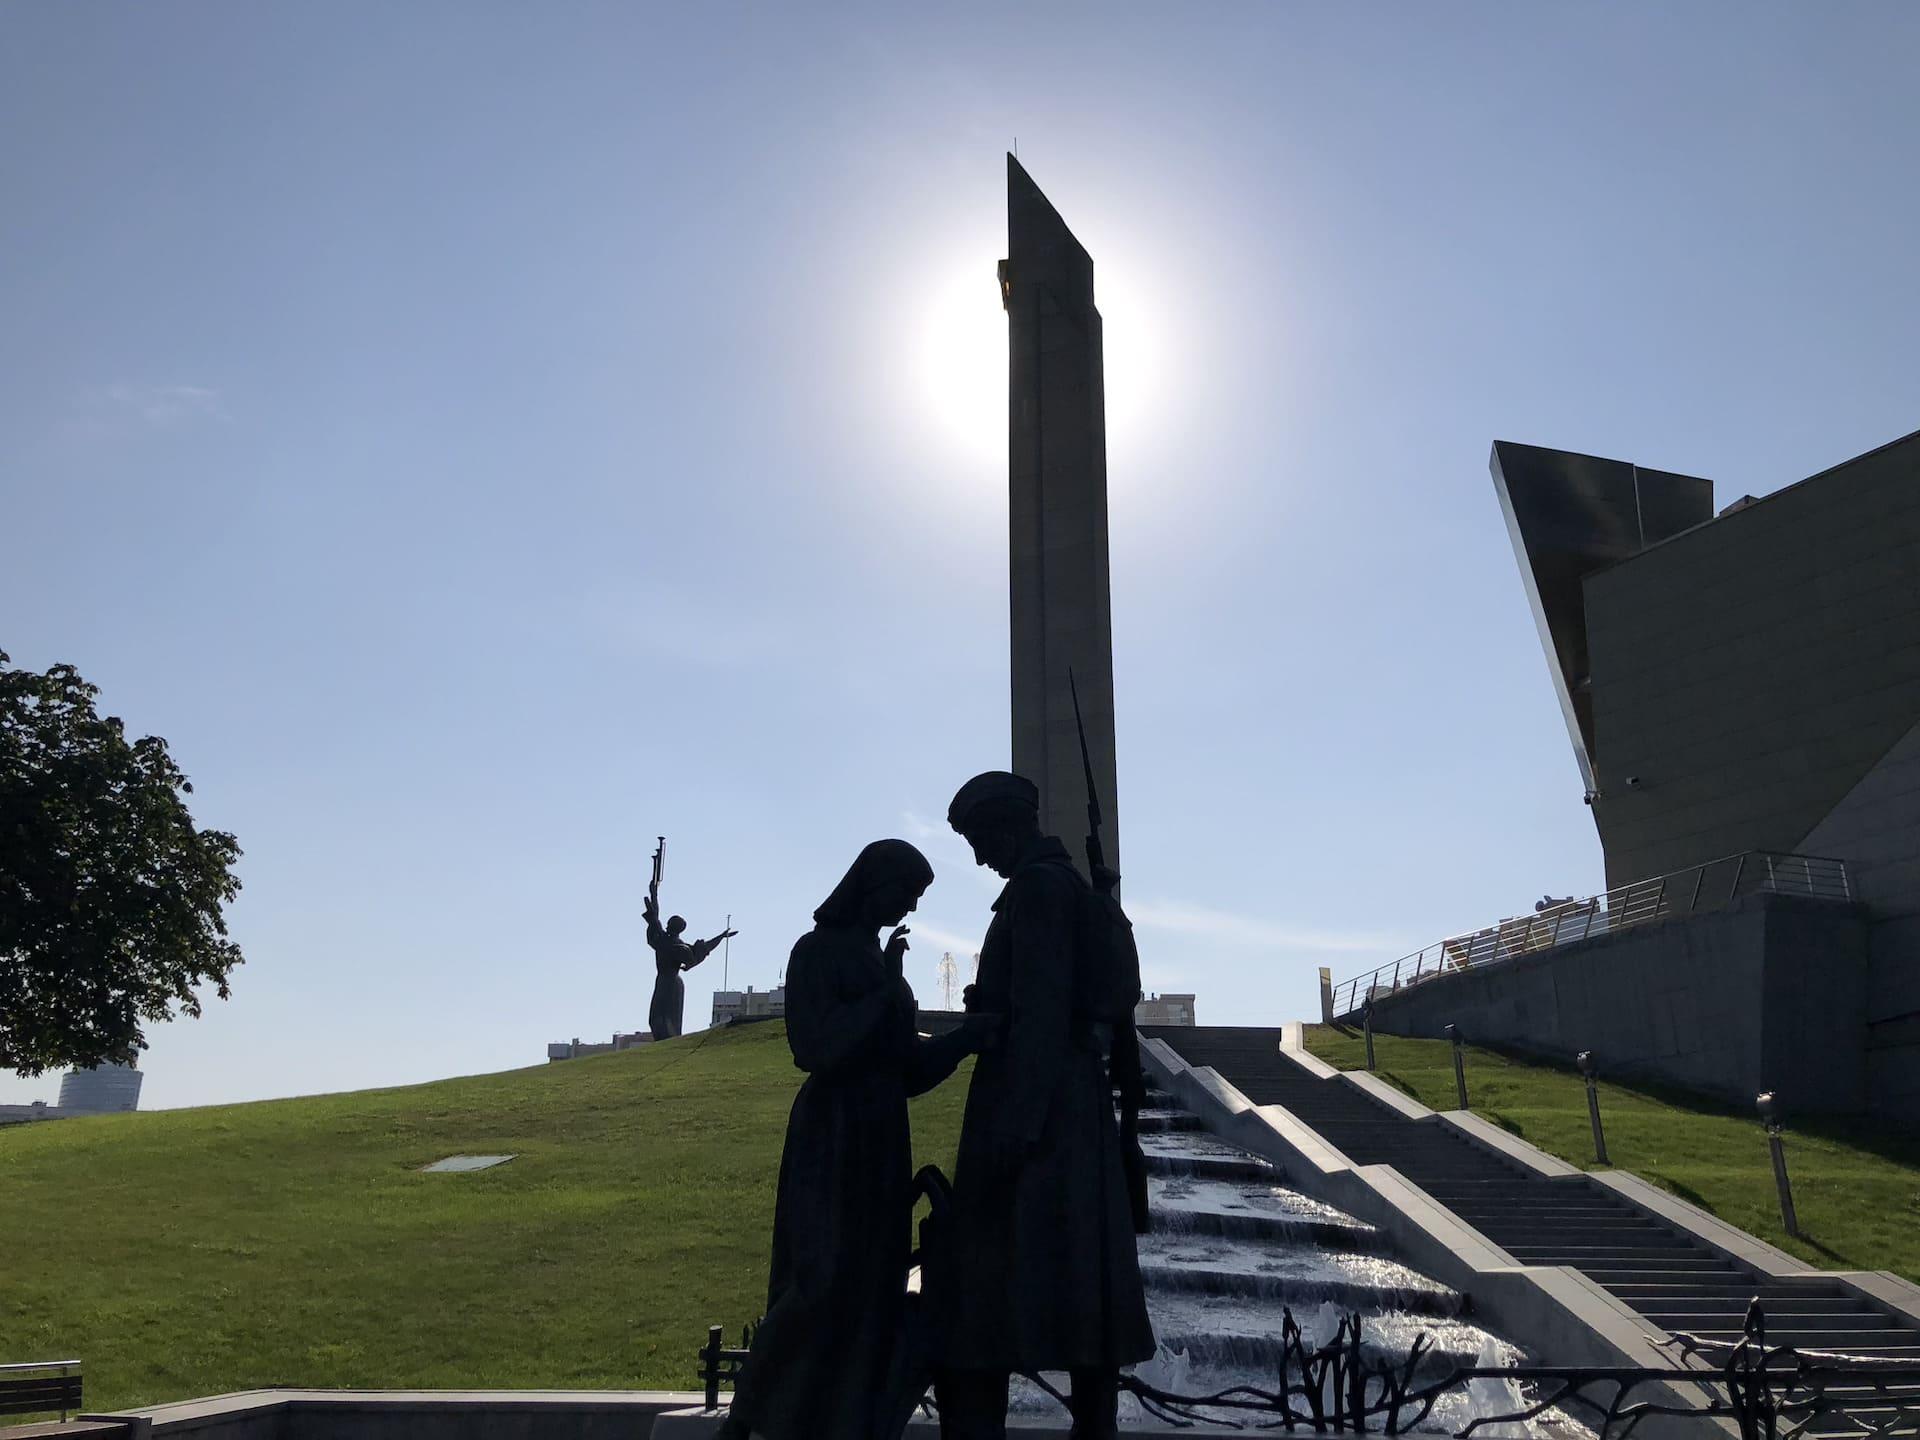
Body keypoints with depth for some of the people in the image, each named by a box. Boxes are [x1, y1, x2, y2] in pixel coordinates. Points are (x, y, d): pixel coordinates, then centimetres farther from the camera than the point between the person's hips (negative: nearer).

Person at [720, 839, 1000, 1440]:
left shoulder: (878, 957, 14)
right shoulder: (817, 951, -8)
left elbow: (903, 1061, 13)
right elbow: (817, 1047, -18)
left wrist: (973, 1031, -1)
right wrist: (888, 995, -18)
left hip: (879, 1139, 8)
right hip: (833, 1137, -8)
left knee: (871, 1286, 6)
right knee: (823, 1282, -10)